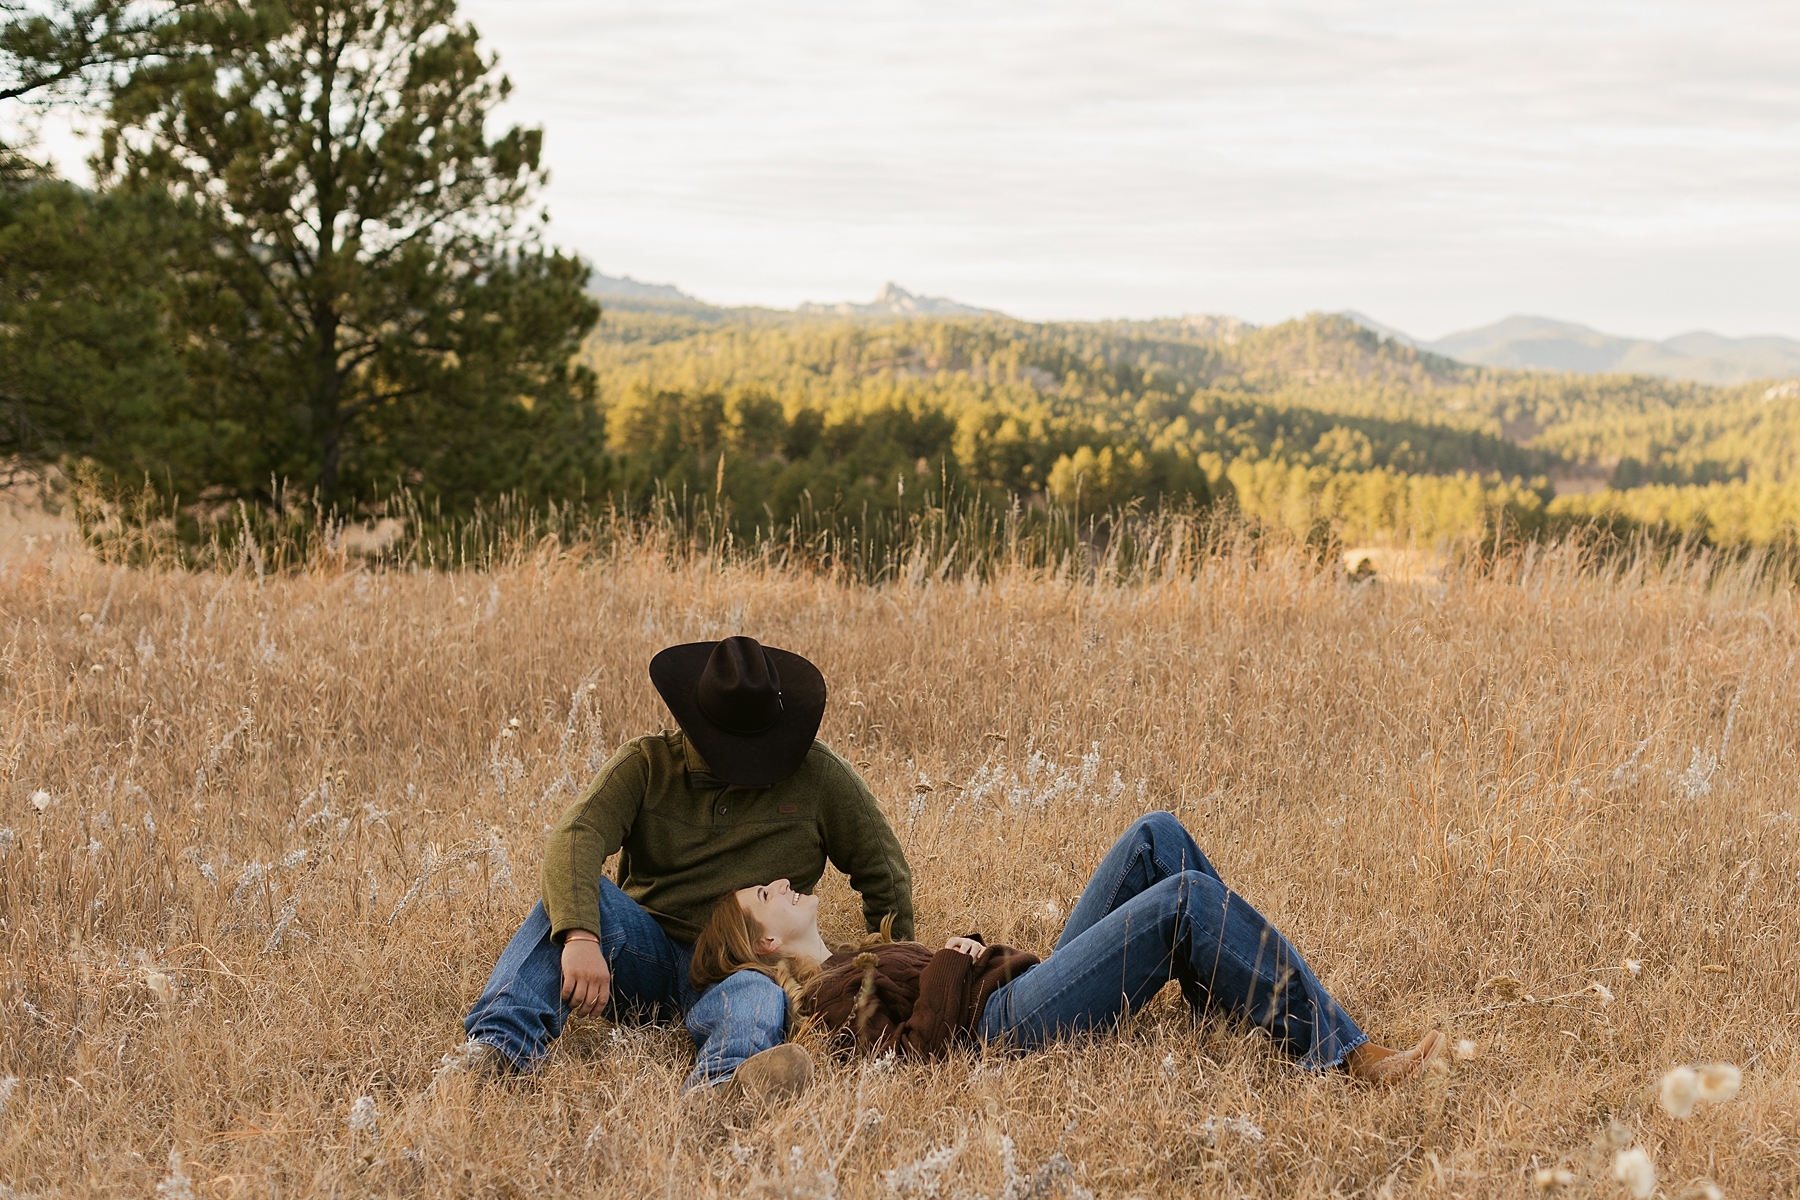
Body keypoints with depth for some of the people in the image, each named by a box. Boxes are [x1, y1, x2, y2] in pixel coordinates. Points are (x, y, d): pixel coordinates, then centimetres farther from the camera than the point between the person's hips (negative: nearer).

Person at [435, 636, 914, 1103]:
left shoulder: (816, 776, 2)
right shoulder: (645, 766, -1)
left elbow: (885, 874, 13)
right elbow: (573, 839, -19)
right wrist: (580, 938, -38)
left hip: (735, 969, -1)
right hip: (645, 954, 1)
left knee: (762, 1000, -39)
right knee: (575, 890, -28)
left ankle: (722, 1079, -75)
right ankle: (501, 1043, -44)